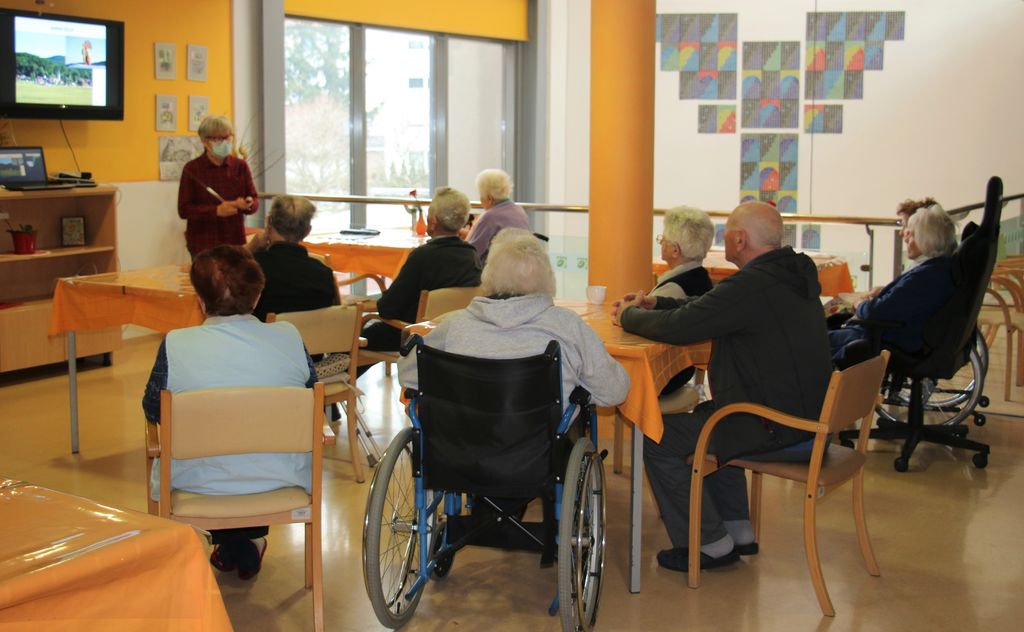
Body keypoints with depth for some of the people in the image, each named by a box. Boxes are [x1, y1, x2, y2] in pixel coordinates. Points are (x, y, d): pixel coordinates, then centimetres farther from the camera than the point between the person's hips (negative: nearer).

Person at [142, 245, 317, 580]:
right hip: (279, 480, 1)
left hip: (199, 484, -1)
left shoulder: (176, 345, -16)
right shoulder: (288, 338, -11)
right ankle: (250, 542, 41)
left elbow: (152, 410, 0)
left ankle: (228, 542, 40)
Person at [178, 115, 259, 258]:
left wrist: (248, 204, -15)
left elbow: (254, 201, 9)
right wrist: (216, 211, -19)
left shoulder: (240, 166, 6)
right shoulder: (192, 169, -3)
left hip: (235, 242, 3)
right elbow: (184, 210, -6)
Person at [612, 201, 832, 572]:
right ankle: (738, 531, 33)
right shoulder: (797, 273, 8)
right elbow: (707, 307, 19)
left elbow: (678, 328, -21)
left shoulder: (751, 285, -24)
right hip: (808, 413, 10)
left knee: (657, 440, -2)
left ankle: (711, 545, 10)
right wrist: (657, 304, 15)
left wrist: (629, 315, -2)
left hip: (777, 429, -10)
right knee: (704, 417, 32)